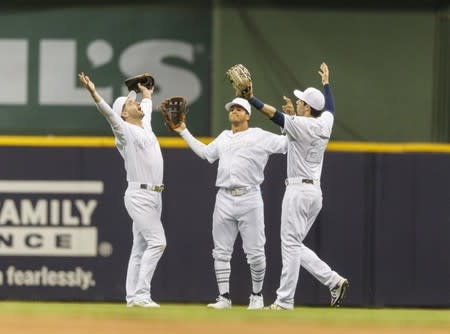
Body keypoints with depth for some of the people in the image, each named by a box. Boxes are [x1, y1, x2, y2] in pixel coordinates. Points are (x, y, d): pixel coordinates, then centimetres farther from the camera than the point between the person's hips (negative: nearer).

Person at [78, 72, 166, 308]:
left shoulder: (146, 126, 17)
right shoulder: (125, 130, -6)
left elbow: (146, 108, 40)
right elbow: (108, 113, -23)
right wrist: (93, 93, -38)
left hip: (154, 196, 8)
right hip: (139, 196, -8)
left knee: (141, 247, 8)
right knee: (157, 242, -16)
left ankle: (133, 297, 9)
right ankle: (141, 295, -16)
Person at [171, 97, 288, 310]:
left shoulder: (260, 136, 4)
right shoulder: (223, 137, 21)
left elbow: (286, 143, -2)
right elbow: (205, 152, 33)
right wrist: (184, 132, 35)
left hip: (249, 198, -5)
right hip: (224, 199, 5)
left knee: (255, 252, -4)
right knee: (221, 252, 2)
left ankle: (257, 295, 11)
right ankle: (224, 297, 7)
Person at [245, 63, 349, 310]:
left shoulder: (300, 125, -13)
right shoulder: (325, 124, 10)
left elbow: (275, 115, -20)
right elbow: (329, 108, 32)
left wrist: (250, 98, -18)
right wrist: (326, 83, 45)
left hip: (299, 190, -9)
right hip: (315, 191, 9)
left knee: (291, 244, -7)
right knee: (295, 245, 15)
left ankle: (284, 301, -8)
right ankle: (334, 281, 6)